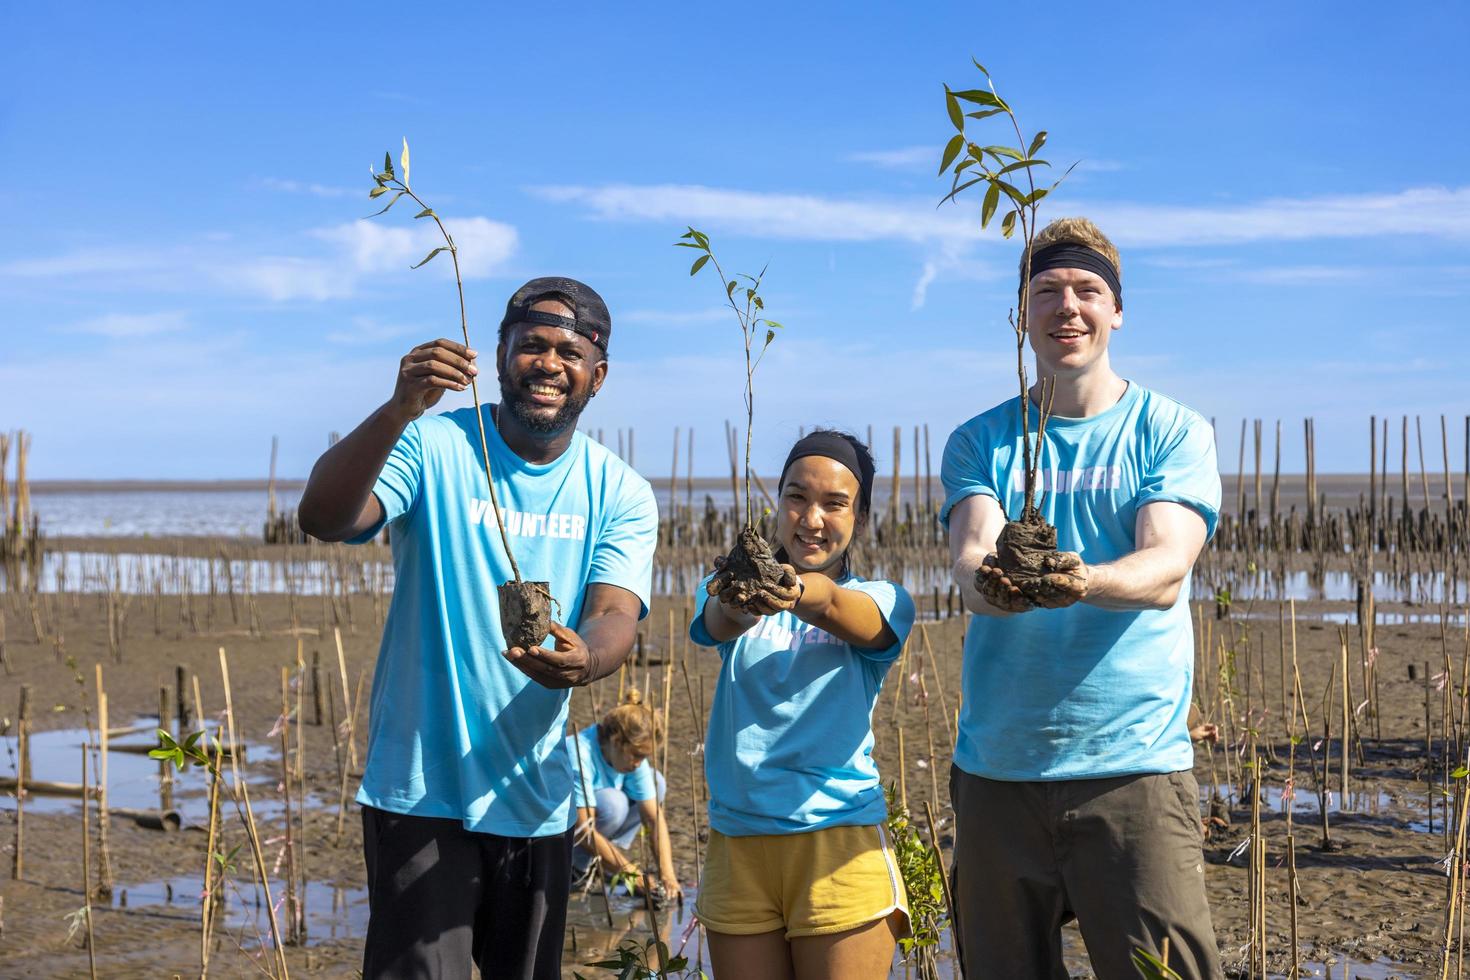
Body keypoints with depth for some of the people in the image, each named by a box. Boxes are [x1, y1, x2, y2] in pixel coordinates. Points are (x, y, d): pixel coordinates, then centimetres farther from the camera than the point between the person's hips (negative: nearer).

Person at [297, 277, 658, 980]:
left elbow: (615, 614, -11)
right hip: (421, 790, -4)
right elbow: (322, 519, -23)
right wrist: (398, 411, -39)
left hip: (536, 795, 4)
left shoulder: (621, 495, 2)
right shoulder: (434, 447, -8)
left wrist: (583, 658, -35)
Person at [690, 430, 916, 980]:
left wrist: (800, 594, -44)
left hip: (840, 844, -2)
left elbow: (832, 607, -21)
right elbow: (716, 623, -16)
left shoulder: (882, 603, 3)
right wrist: (737, 602, -40)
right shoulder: (732, 588, 8)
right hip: (736, 844, 2)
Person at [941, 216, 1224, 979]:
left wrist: (1081, 581, -34)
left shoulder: (1172, 431, 3)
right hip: (996, 767, 3)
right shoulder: (979, 442, 9)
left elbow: (1166, 567, -12)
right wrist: (988, 581, -34)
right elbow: (970, 554, -8)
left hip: (1136, 765, -2)